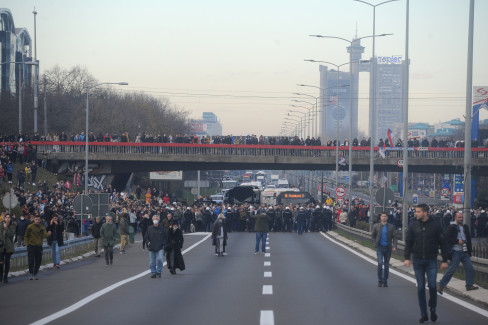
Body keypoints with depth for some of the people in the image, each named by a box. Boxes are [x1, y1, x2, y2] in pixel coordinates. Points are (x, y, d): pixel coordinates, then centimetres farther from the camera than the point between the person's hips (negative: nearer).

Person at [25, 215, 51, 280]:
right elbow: (26, 236, 6)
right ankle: (31, 274, 4)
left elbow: (45, 235, -7)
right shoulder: (30, 227, 0)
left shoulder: (42, 227, 6)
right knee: (31, 261, -6)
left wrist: (48, 234, -30)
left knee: (38, 261, 5)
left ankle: (35, 274, 16)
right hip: (31, 246, -3)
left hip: (39, 246, 3)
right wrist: (27, 244, -4)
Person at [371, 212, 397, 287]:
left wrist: (394, 246, -12)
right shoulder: (376, 226, 4)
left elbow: (394, 237, 0)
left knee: (387, 265, 7)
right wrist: (375, 244, -2)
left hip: (388, 247, 1)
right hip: (380, 247, -1)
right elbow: (373, 236, 11)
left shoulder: (391, 227, 2)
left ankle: (385, 281, 17)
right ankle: (380, 280, -4)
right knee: (380, 263, -15)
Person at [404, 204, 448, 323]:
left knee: (432, 285, -10)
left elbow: (442, 243, 1)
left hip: (431, 260, -2)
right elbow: (408, 242, 4)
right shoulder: (413, 225, 1)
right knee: (421, 287, 3)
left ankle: (433, 309, 15)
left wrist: (445, 260, 0)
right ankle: (423, 314, 10)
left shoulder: (435, 225, -3)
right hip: (418, 260, 2)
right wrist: (407, 258, -5)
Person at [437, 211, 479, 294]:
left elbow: (469, 239, 20)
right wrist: (457, 241, -19)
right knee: (452, 269, -6)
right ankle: (441, 285, 1)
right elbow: (447, 238, -14)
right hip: (456, 252, -7)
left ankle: (469, 285, 16)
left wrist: (470, 249, 16)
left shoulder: (465, 227, 13)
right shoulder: (451, 227, -8)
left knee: (470, 268, 4)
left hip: (465, 252, 7)